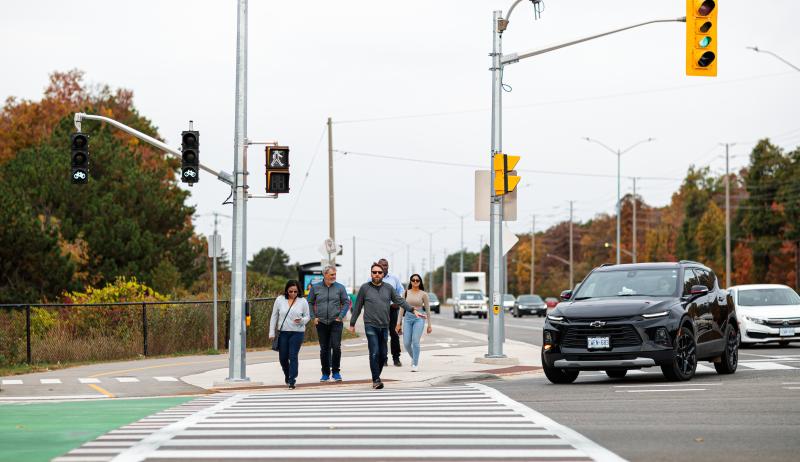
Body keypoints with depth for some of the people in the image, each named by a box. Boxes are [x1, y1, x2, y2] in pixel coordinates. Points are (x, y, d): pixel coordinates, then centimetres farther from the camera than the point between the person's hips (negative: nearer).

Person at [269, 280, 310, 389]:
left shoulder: (303, 301, 1)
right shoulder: (280, 300, 2)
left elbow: (308, 316, 7)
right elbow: (274, 317, 8)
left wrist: (302, 320, -16)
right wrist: (272, 332, 5)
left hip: (297, 332, -2)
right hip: (282, 332, 2)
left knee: (293, 356, -9)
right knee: (283, 357, 7)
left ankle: (292, 380, -6)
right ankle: (287, 375, 35)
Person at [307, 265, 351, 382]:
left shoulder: (340, 288, 1)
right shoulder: (315, 288, 3)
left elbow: (346, 302, 5)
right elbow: (310, 303, 11)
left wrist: (341, 316, -5)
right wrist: (313, 317, 1)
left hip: (336, 323, -1)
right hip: (321, 323, 1)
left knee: (336, 347, -12)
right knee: (324, 349, 7)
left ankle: (336, 372, 2)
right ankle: (325, 373, 17)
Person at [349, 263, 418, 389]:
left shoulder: (388, 288, 10)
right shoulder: (365, 288, 2)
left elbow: (400, 301, 10)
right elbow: (357, 307, 7)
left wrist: (412, 310, -3)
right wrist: (352, 323, 8)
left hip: (384, 326, 4)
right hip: (371, 326, -4)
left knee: (383, 355, 7)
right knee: (374, 353, -13)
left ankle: (377, 376, 23)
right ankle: (376, 380, -10)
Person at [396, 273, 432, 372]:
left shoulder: (423, 294, 2)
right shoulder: (406, 293, 8)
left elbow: (427, 310, 5)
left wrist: (429, 325, 4)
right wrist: (399, 323, 7)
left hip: (419, 318, -3)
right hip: (407, 318, 3)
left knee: (415, 341, -15)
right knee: (406, 343, -2)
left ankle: (415, 364, -5)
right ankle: (413, 358, 27)